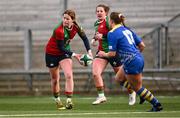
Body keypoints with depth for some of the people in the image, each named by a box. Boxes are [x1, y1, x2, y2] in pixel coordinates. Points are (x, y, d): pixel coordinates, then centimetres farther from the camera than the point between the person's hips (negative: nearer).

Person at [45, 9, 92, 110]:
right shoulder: (59, 31, -31)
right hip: (52, 53, -3)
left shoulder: (76, 27, -16)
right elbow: (61, 48, -24)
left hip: (65, 52, 3)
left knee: (69, 75, -17)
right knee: (55, 80, 8)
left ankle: (69, 101, -16)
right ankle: (57, 101, 28)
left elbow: (84, 38, 2)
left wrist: (89, 51, -9)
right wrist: (74, 55, -26)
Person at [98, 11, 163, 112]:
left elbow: (112, 53, -10)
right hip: (139, 58, 9)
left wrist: (103, 54, 11)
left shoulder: (112, 34, -9)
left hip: (132, 62, -9)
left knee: (137, 87, 3)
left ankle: (157, 105, 3)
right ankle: (142, 94, 19)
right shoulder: (127, 30, 15)